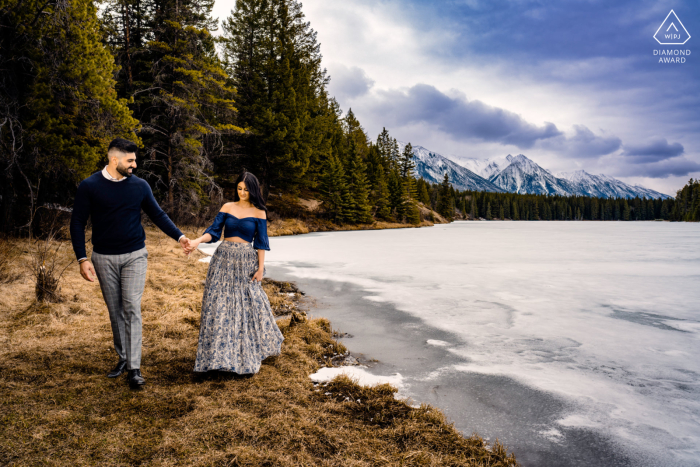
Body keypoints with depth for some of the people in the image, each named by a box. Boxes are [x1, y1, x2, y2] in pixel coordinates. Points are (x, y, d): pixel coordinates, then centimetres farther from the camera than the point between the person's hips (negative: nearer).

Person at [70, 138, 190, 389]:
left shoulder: (140, 186, -1)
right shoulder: (89, 186, -5)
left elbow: (158, 215, 6)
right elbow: (77, 223, -1)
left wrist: (179, 236, -7)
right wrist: (82, 258, -7)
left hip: (134, 256, 0)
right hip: (104, 258, 1)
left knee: (132, 309, -6)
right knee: (115, 311, 11)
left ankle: (134, 368, -3)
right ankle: (122, 357, 27)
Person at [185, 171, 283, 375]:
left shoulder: (258, 213, 0)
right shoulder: (227, 207, 5)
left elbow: (261, 243, -2)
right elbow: (214, 231, -1)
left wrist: (261, 268, -7)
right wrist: (197, 241, -19)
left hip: (245, 262, -2)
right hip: (223, 259, 2)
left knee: (246, 306, 4)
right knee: (219, 304, 2)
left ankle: (247, 352, 25)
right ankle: (220, 353, 14)